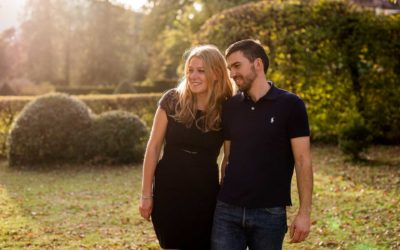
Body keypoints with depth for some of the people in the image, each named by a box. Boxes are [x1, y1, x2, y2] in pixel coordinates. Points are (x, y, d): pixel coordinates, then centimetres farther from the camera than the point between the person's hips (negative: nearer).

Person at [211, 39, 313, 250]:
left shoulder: (290, 105, -5)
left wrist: (304, 212, -11)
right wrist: (222, 197, 9)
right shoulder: (229, 107, 8)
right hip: (227, 210, 3)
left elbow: (302, 161, -6)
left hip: (270, 212, -3)